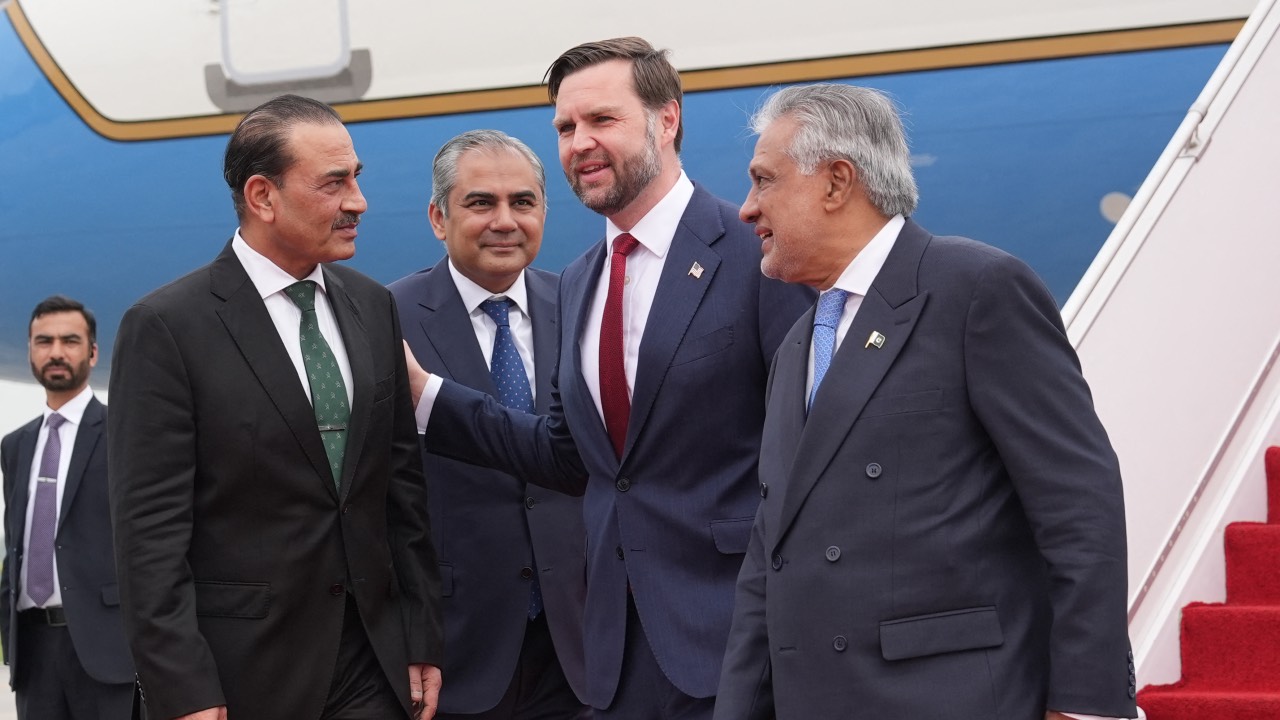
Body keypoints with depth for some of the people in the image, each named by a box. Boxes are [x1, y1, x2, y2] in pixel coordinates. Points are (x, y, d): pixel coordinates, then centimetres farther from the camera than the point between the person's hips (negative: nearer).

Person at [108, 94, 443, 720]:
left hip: (372, 667, 5)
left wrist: (423, 640, 8)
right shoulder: (166, 327, -9)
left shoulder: (373, 307, 9)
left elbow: (403, 482, 12)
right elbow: (150, 529, -11)